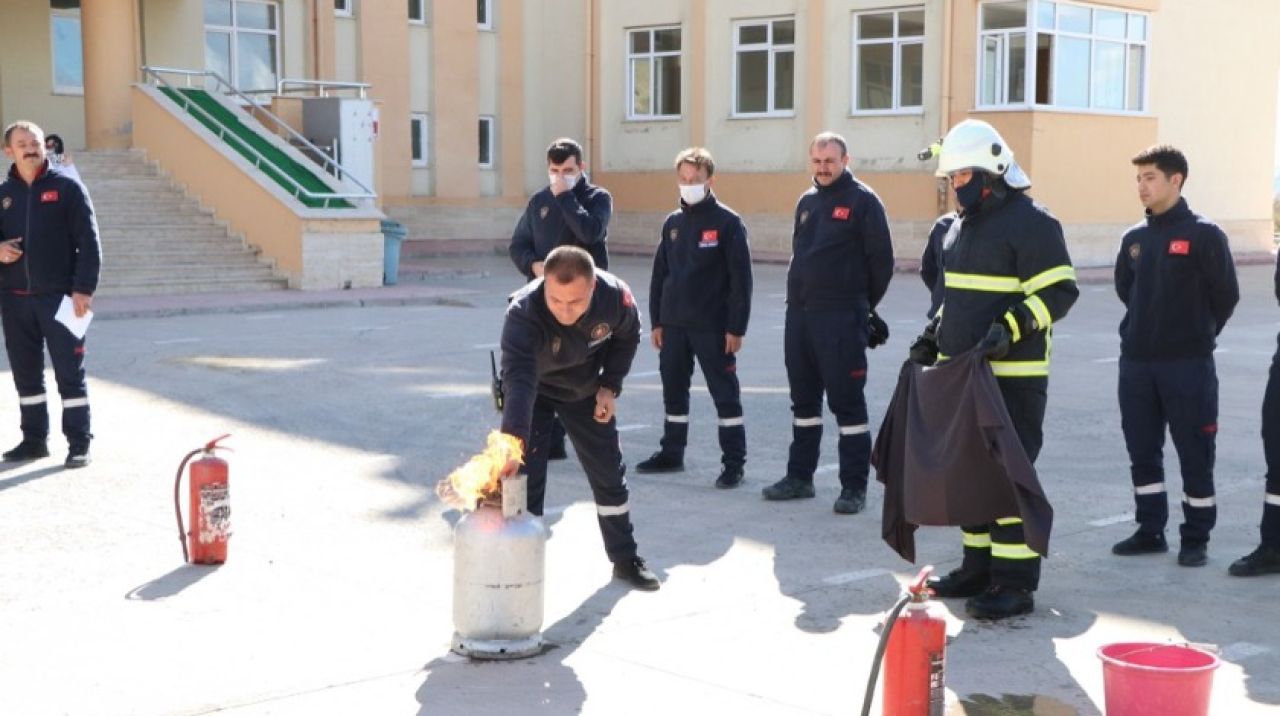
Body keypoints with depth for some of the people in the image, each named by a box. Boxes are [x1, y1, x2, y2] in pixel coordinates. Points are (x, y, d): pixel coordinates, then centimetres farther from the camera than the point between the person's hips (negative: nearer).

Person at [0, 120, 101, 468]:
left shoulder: (66, 186, -2)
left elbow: (88, 241, -6)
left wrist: (84, 289, -13)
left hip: (59, 296, -4)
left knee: (69, 371, -2)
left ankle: (79, 443, 4)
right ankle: (34, 438, 21)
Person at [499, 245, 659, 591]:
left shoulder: (615, 296, -31)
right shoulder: (523, 312, -43)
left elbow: (627, 338, -7)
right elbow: (519, 379, -55)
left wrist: (610, 387, -14)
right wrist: (512, 440, -66)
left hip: (585, 388, 3)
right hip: (533, 390, -3)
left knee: (609, 473, 12)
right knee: (525, 478, -11)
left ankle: (625, 559, 30)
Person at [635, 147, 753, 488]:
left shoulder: (727, 222, -7)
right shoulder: (672, 223, 10)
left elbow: (740, 278, -9)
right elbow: (659, 275, 14)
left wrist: (736, 328, -13)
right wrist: (656, 321, 10)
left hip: (713, 326, -6)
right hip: (673, 325, 6)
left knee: (725, 393, -1)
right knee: (673, 390, 14)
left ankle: (733, 462, 4)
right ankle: (671, 452, 26)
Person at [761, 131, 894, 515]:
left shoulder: (862, 201, -7)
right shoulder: (807, 201, 14)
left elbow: (881, 260, -6)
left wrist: (862, 306, 2)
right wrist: (799, 296, 16)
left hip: (841, 320, -7)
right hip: (799, 314, 7)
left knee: (847, 403, -3)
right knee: (804, 400, 14)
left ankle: (854, 486, 4)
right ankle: (800, 476, 25)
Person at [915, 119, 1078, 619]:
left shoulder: (1031, 222, -12)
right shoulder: (963, 225, 17)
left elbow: (1058, 291, -16)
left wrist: (1010, 328, -26)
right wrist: (935, 335, 18)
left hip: (1013, 377, -9)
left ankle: (1015, 583, -1)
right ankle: (978, 568, 26)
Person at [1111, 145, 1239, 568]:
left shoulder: (1203, 235, -8)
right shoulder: (1134, 238, 8)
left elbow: (1226, 294, -4)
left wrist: (1199, 334, 6)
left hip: (1188, 365, -5)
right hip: (1135, 363, 6)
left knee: (1195, 453, 2)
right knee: (1142, 451, 11)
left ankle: (1196, 539, 12)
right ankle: (1150, 530, 23)